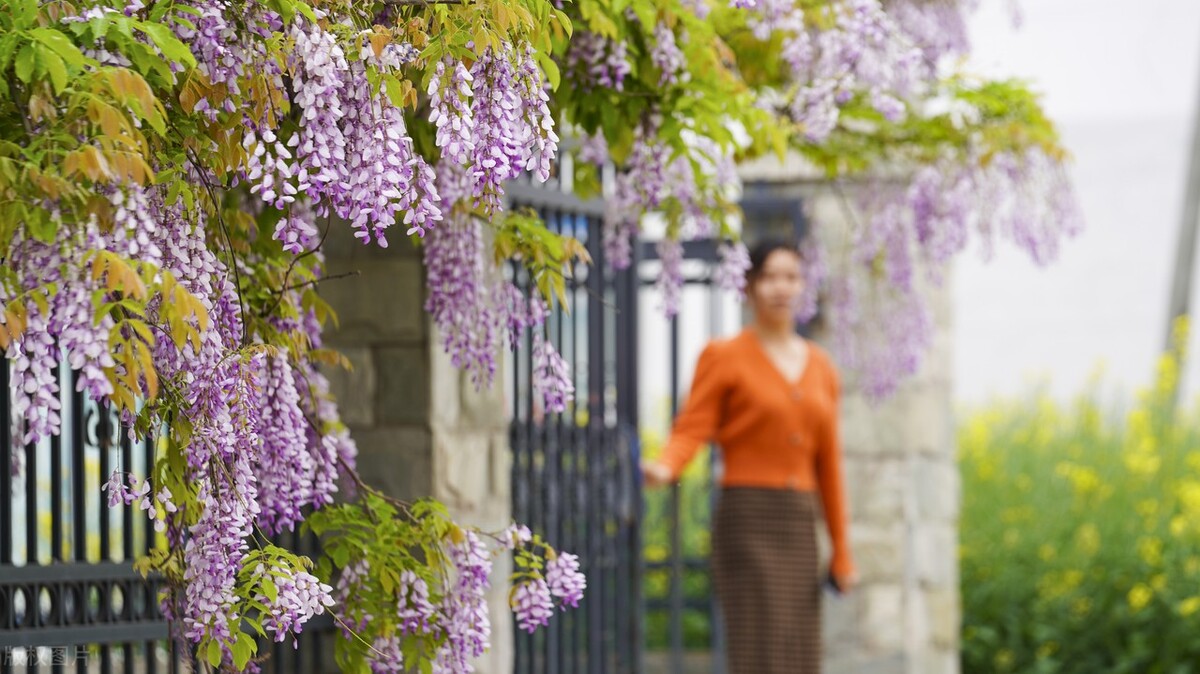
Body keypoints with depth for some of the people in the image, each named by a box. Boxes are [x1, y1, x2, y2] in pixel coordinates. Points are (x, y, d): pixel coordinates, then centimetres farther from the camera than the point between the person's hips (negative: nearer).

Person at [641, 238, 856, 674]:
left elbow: (827, 464, 16)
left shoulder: (820, 368, 14)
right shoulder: (724, 356, -2)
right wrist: (663, 470, -34)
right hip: (746, 524, -6)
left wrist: (842, 552, 15)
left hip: (798, 529, 6)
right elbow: (690, 433, -10)